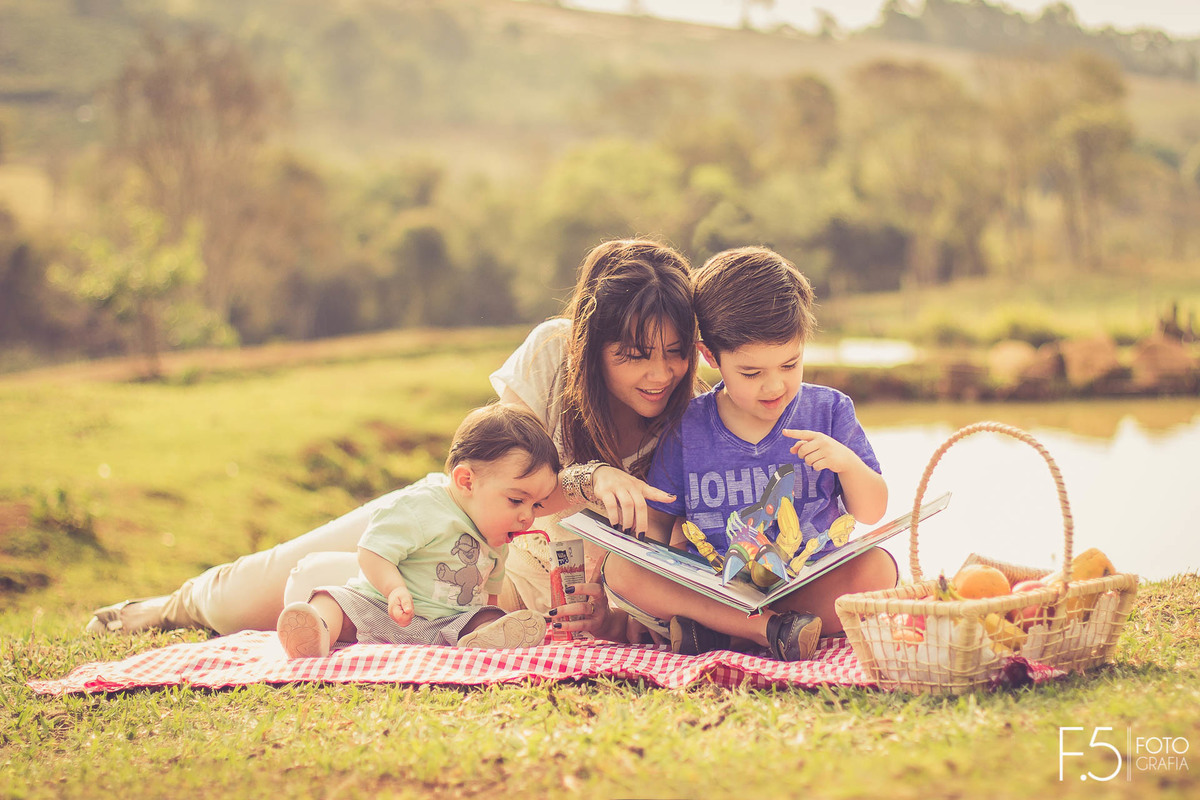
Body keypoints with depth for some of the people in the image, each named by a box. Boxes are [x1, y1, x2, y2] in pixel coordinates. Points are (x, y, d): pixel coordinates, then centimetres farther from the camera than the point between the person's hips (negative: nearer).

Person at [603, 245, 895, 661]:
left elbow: (872, 513, 5)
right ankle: (772, 629, -34)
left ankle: (714, 631, -27)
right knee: (621, 569, -24)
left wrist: (848, 463, -16)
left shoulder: (829, 412, 2)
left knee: (877, 568, -30)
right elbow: (659, 521, 9)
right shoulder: (687, 430, 1)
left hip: (810, 583, 0)